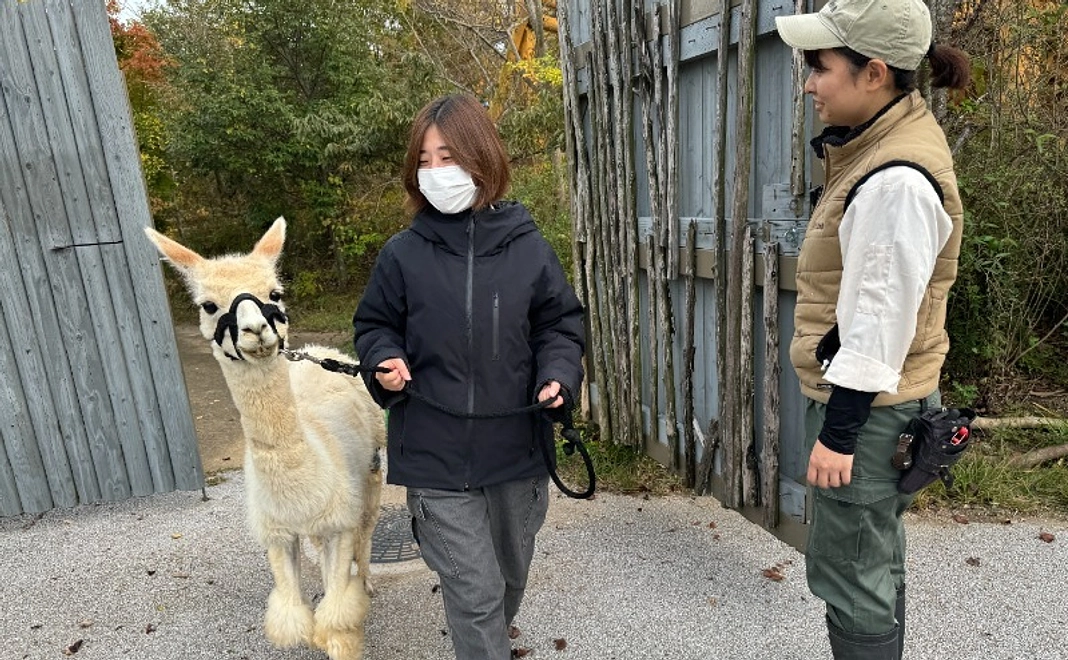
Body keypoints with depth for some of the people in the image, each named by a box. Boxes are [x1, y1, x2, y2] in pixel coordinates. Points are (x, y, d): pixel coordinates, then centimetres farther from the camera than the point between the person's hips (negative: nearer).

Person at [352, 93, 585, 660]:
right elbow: (374, 326, 6)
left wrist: (558, 374, -15)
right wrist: (386, 361, -14)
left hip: (516, 450, 3)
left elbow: (560, 324, 4)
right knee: (474, 592, -1)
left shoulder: (527, 247, -5)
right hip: (435, 456, -2)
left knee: (510, 575, 24)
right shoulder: (403, 253, -6)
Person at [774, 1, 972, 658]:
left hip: (869, 409, -10)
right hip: (869, 400, 10)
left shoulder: (896, 182, -23)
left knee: (849, 578, 5)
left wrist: (838, 431, -20)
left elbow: (880, 318, -23)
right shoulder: (885, 144, 8)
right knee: (875, 561, 25)